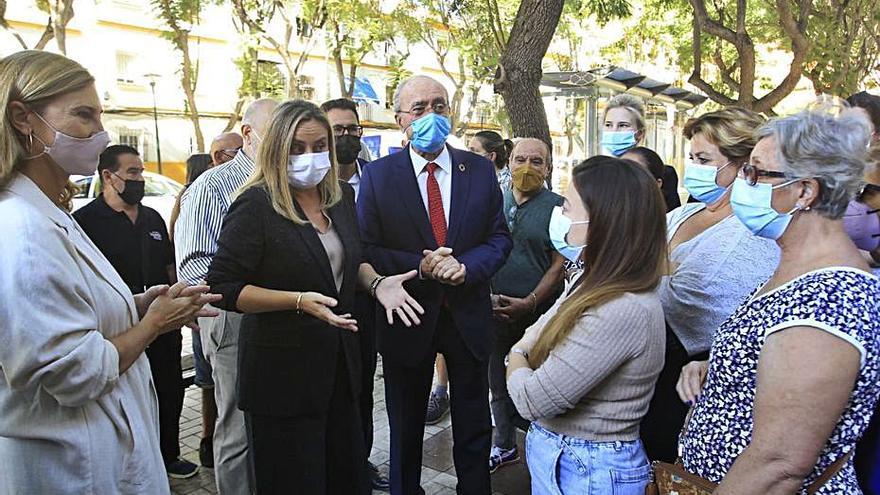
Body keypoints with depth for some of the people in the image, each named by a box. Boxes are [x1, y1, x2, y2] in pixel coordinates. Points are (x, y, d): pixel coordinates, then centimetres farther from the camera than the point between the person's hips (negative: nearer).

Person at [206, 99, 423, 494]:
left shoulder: (342, 196, 5)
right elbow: (224, 288, -16)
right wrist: (299, 301, -27)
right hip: (283, 370, -6)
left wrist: (377, 283, -2)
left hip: (340, 363, 7)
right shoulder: (255, 205, -15)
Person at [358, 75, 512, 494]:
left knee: (474, 429, 18)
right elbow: (366, 249, -9)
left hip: (468, 315, 2)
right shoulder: (378, 175, -6)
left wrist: (466, 266, -17)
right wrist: (419, 267, -22)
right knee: (405, 431, 18)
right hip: (408, 318, -1)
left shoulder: (480, 170, 0)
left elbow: (499, 238, 1)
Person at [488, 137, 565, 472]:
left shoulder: (557, 206, -6)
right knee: (499, 382, 16)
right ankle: (504, 445, 34)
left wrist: (529, 303, -16)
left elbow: (560, 264, -8)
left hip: (538, 312, -4)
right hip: (495, 309, 4)